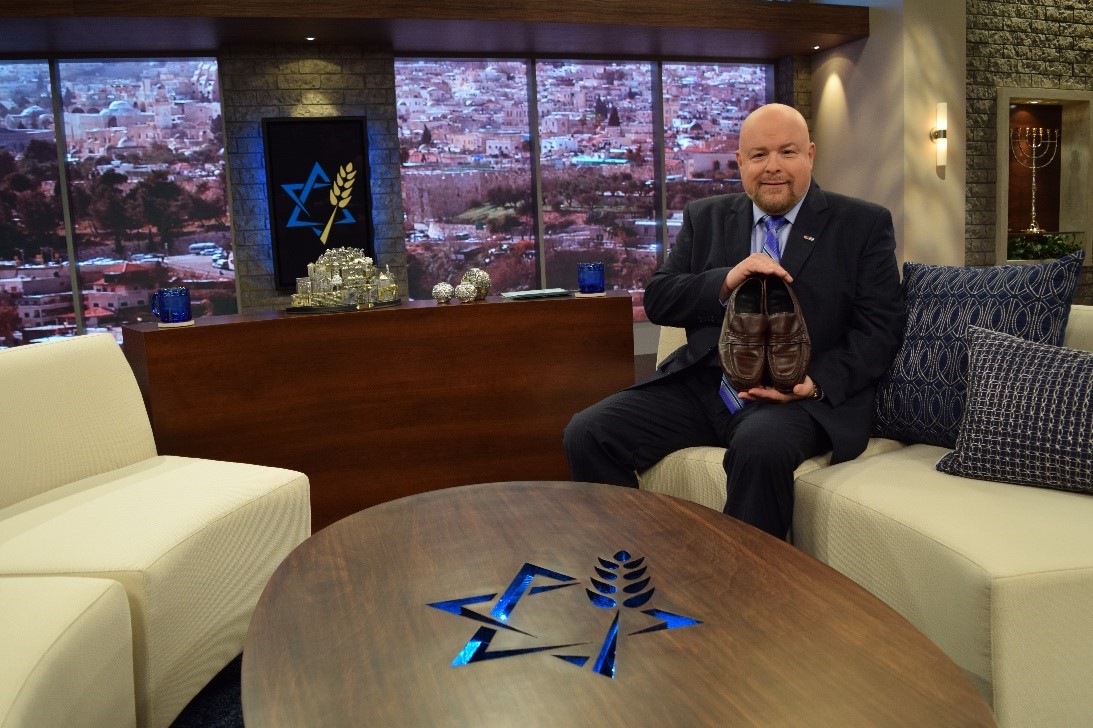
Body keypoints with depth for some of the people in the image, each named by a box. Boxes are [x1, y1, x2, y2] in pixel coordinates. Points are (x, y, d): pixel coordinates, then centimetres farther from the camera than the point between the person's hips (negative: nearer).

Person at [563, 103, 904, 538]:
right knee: (586, 434, -15)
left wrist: (817, 383, -17)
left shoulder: (863, 224, 7)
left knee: (761, 447, -38)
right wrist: (725, 281, -11)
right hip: (703, 385, 4)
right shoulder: (706, 218, 15)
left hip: (801, 395, -3)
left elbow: (879, 327, 0)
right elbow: (657, 301, 8)